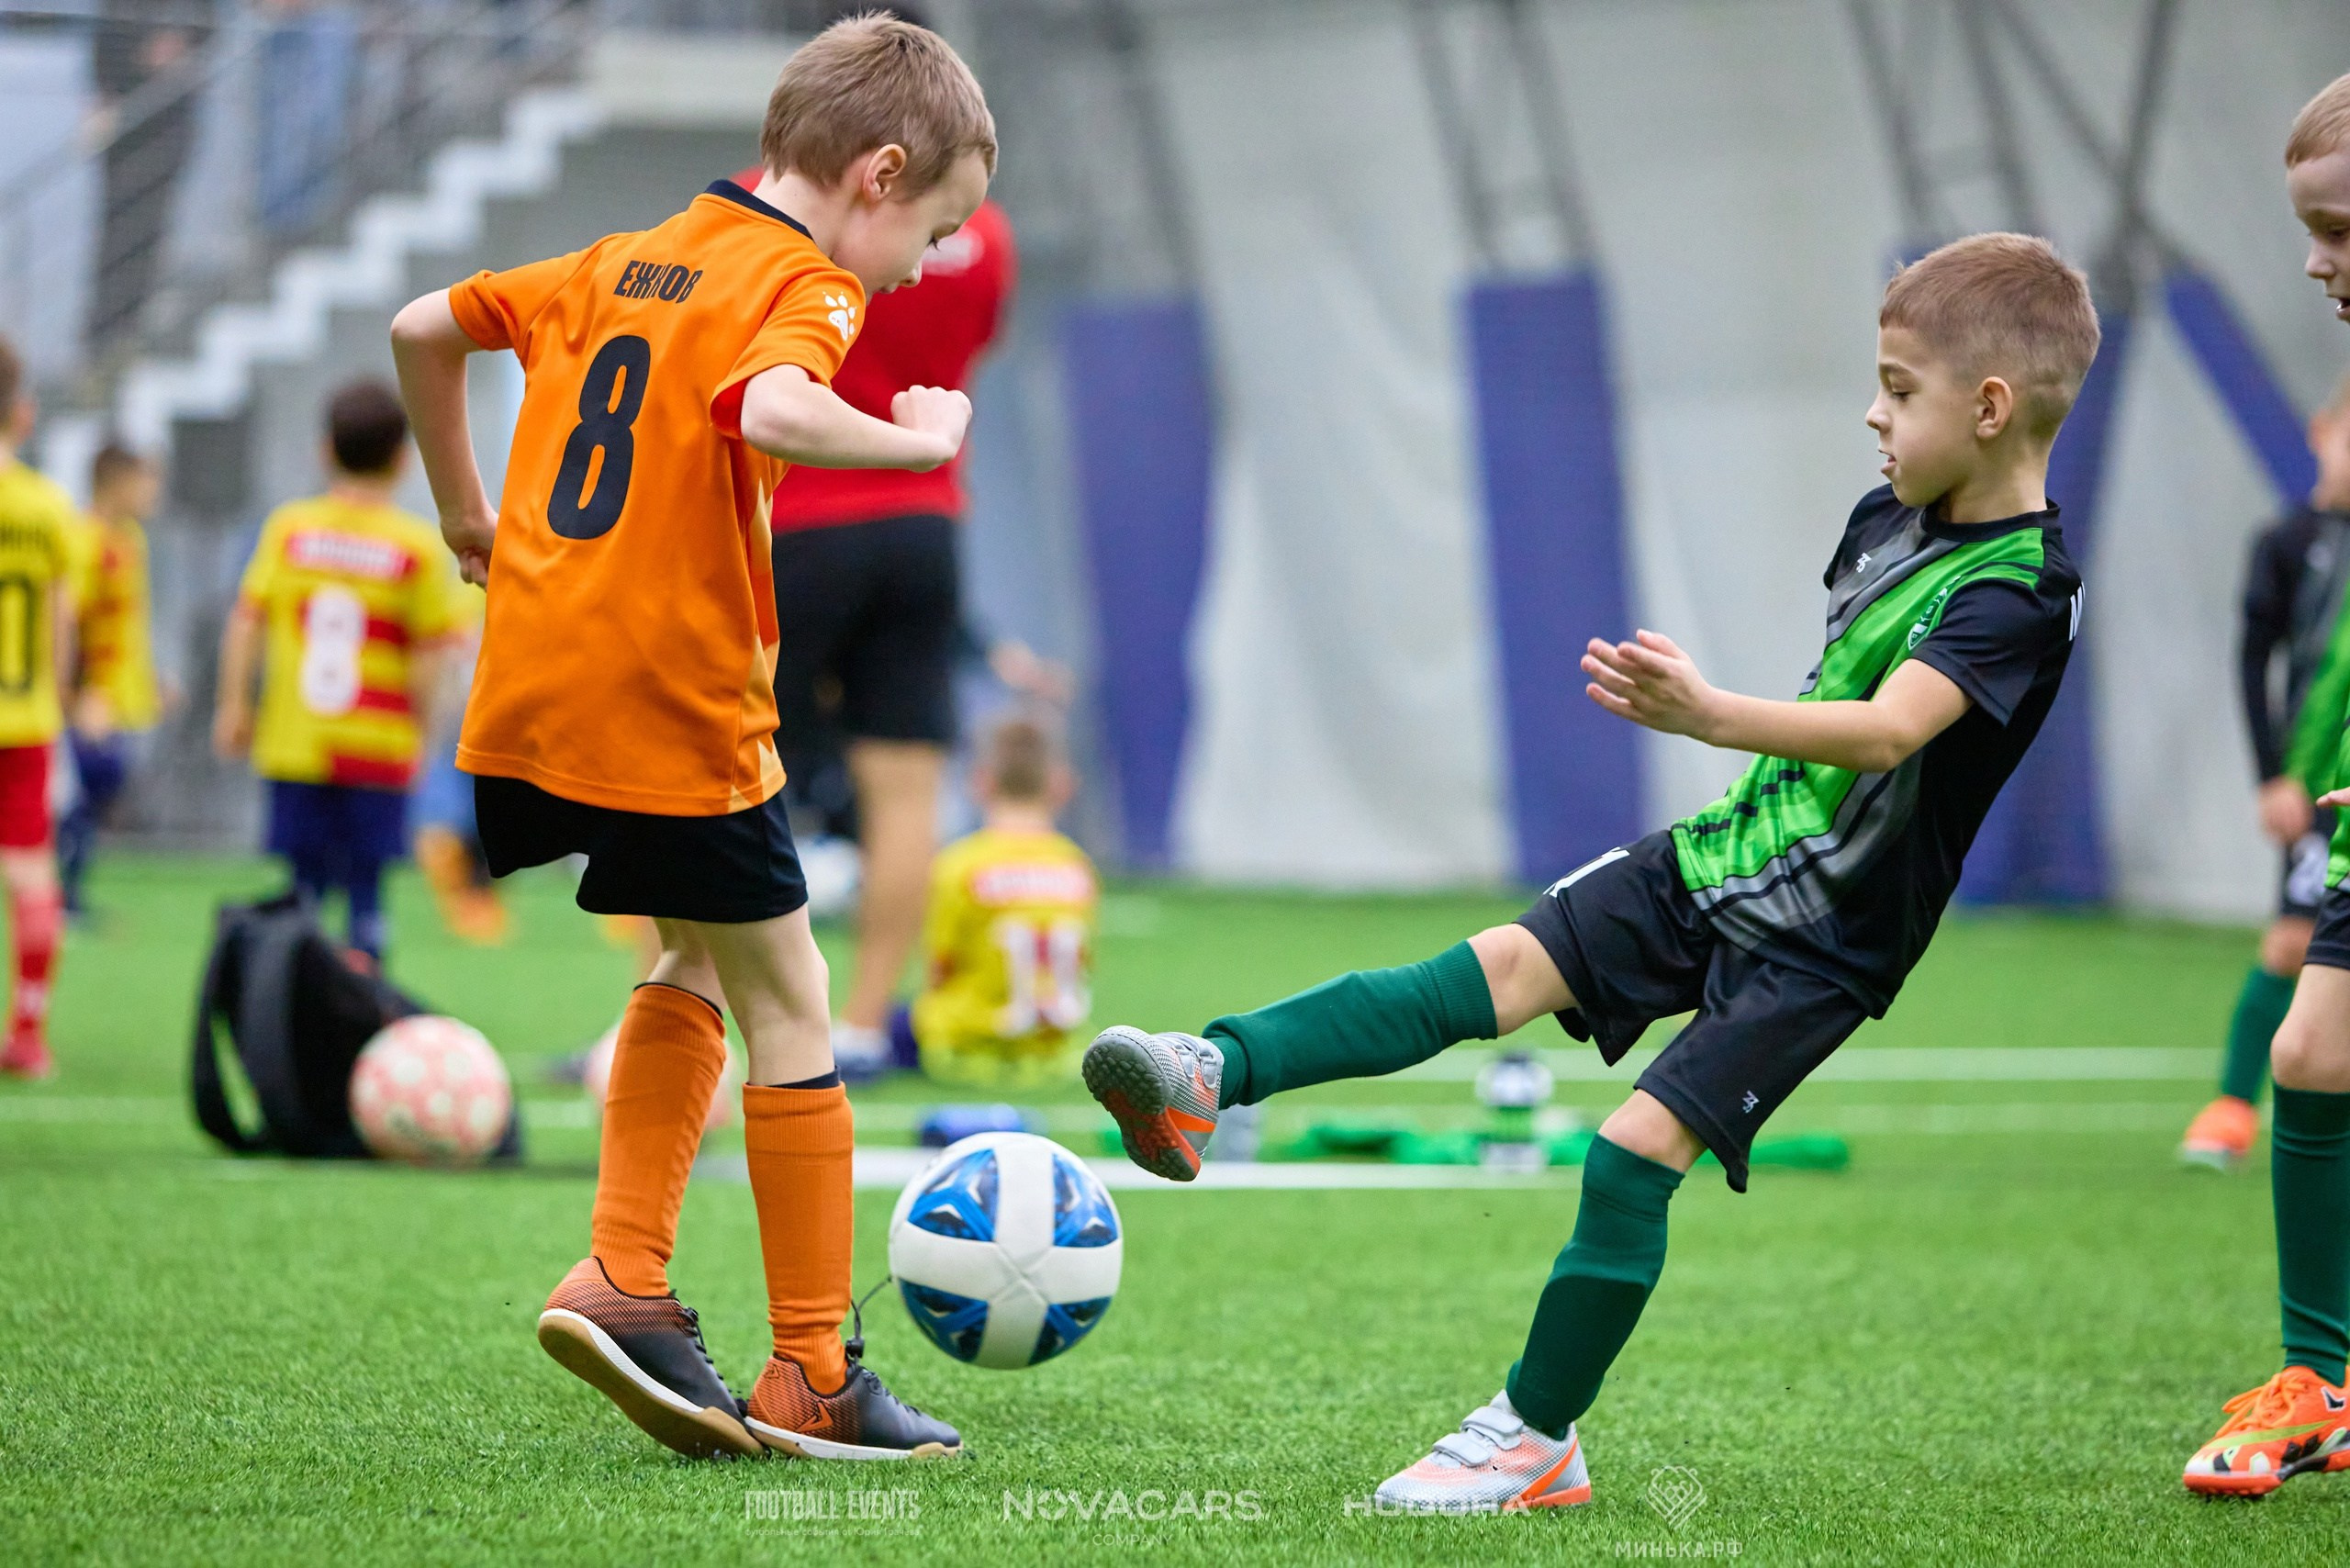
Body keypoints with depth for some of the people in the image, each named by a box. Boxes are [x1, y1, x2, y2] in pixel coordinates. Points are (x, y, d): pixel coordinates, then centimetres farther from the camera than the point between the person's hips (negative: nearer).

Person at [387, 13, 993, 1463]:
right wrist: (921, 438, -16)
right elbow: (770, 413, -32)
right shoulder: (801, 289, -9)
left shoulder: (627, 261, 16)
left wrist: (468, 515, 29)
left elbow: (425, 329, 21)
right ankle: (812, 1376, 7)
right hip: (674, 705, -8)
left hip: (536, 688, 8)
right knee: (788, 1005, 4)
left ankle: (624, 1275, 12)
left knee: (697, 956, 24)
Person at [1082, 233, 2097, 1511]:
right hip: (1727, 853, 8)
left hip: (1823, 939, -8)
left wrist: (1716, 719, -50)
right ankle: (1210, 1077, -20)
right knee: (1500, 970, -8)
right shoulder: (1890, 521, 7)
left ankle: (1536, 1439, -5)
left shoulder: (2019, 593, -21)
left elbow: (1885, 729, -36)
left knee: (1635, 1146, -15)